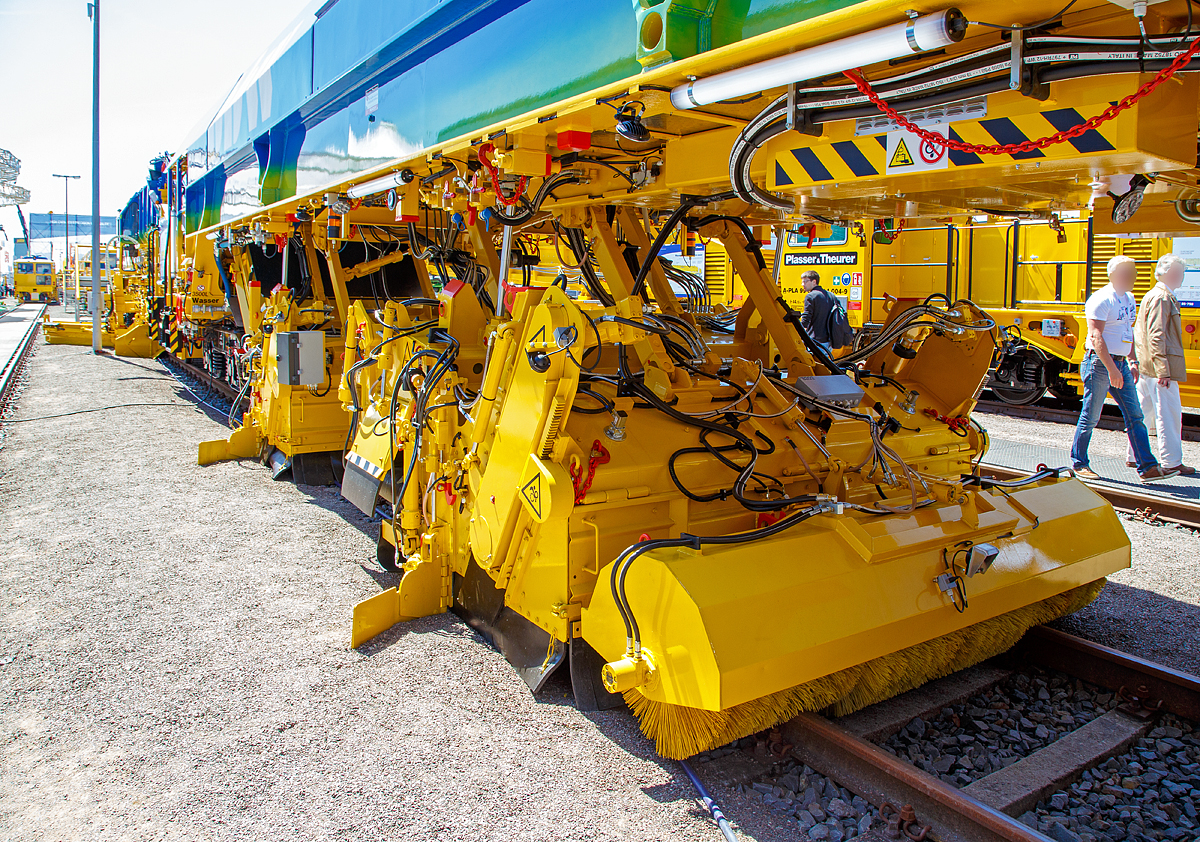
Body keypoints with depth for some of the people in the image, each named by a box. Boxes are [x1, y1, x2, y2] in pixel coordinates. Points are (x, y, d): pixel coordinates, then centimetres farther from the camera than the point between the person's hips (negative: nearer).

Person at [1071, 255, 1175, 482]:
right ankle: (1079, 464, 12)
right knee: (1090, 417, 0)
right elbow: (1096, 336, -21)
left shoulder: (1129, 298, 14)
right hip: (1099, 362, -8)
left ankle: (1147, 467, 7)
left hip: (1120, 363, 8)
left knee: (1135, 416, 5)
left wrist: (1132, 361, 19)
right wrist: (1111, 368, -25)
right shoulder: (1101, 300, -13)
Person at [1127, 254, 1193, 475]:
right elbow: (1156, 336, -21)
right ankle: (1171, 462, 0)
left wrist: (1134, 361, 20)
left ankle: (1135, 456, 20)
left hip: (1146, 366, 10)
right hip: (1158, 366, -10)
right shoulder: (1162, 298, -13)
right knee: (1169, 413, -5)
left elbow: (1138, 332, 20)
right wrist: (1163, 371, -23)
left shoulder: (1151, 296, 17)